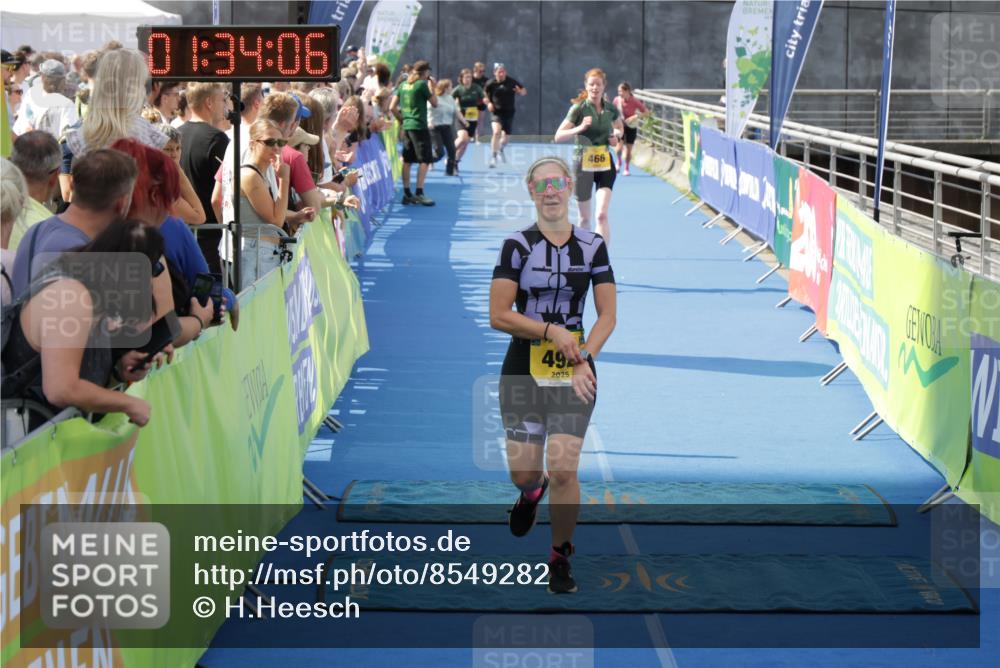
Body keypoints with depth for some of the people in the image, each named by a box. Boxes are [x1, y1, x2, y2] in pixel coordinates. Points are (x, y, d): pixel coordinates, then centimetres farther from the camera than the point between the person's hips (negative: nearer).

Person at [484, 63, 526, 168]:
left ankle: (500, 149, 47)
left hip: (509, 112, 3)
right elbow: (484, 95, 8)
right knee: (497, 132, -24)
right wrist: (488, 103, -10)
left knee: (506, 136, 13)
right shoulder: (491, 83, -7)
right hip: (497, 112, -3)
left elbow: (524, 91, 3)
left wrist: (520, 91, -20)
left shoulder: (512, 82, -5)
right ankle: (493, 157, -17)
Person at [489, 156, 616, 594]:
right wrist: (551, 332, -15)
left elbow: (607, 316, 2)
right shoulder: (517, 245, -2)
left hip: (575, 371, 0)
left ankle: (560, 558, 8)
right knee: (523, 472, 0)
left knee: (564, 469, -11)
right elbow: (498, 315, -6)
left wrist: (585, 359, -13)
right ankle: (532, 492, 40)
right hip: (523, 370, 0)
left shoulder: (593, 246, 3)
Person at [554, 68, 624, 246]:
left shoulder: (611, 109, 2)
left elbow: (619, 127, 24)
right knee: (584, 218, 10)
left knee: (602, 215, -14)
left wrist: (616, 135, 1)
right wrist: (579, 128, -28)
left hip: (605, 164, 1)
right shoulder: (578, 108, -8)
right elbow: (558, 136, -13)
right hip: (583, 164, -1)